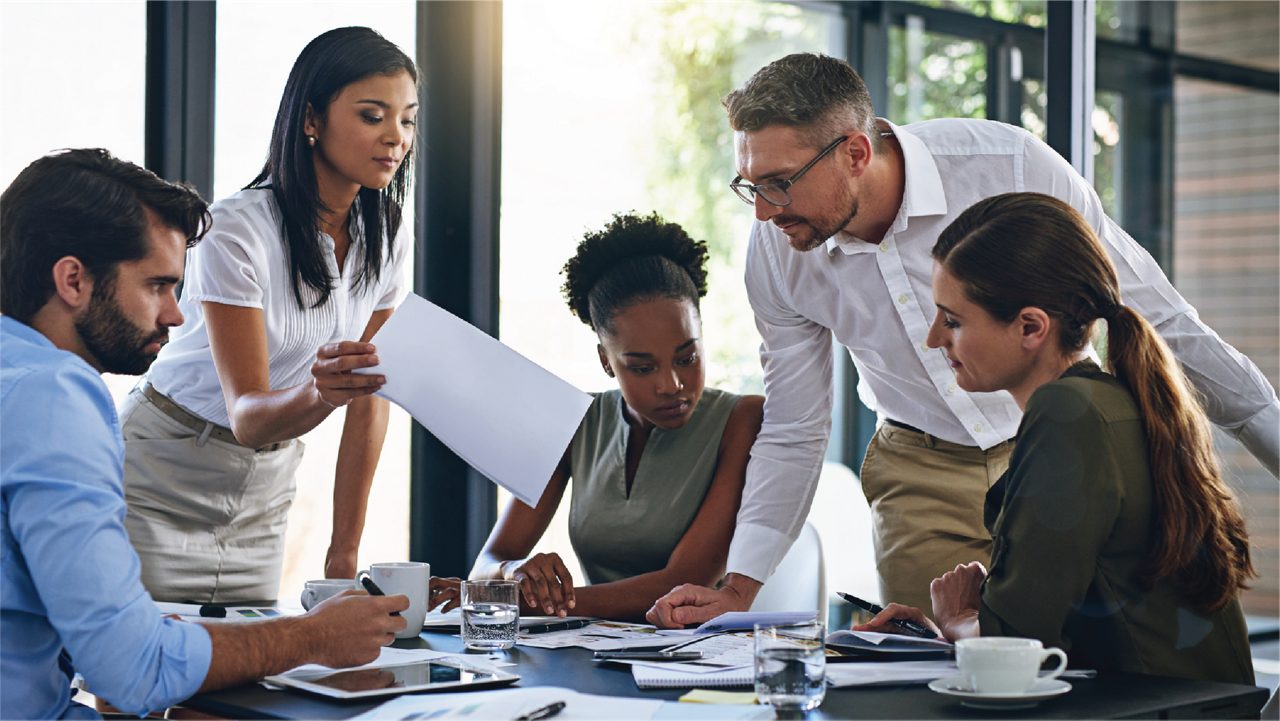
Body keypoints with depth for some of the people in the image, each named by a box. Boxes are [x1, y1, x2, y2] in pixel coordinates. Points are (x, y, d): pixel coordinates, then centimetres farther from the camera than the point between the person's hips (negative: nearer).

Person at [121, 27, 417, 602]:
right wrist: (319, 392, -46)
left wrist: (345, 550, -2)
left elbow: (369, 401, 0)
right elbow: (247, 415, -24)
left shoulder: (387, 238, -4)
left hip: (263, 492, 5)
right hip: (160, 482, -5)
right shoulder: (238, 230, -22)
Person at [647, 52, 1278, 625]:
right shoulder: (775, 252, -12)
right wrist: (738, 588, -6)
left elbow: (1155, 314, -11)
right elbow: (792, 436, 2)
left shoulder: (1009, 165, -23)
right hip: (919, 478, 2)